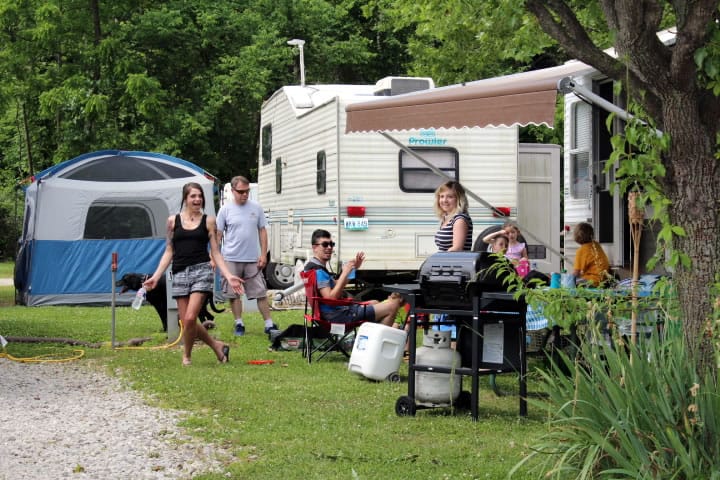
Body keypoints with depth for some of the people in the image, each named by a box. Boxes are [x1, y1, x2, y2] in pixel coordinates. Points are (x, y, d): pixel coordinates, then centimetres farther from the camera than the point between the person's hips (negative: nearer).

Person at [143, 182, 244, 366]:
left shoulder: (208, 221, 7)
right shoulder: (173, 220, 10)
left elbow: (215, 252, 8)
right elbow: (169, 252, 13)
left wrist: (228, 276, -3)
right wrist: (156, 276, 5)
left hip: (202, 270, -2)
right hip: (180, 273, 2)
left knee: (190, 318, -15)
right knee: (185, 322, -2)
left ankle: (186, 356, 8)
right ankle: (216, 345, 19)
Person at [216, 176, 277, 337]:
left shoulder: (256, 207, 4)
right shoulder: (225, 210, -1)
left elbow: (262, 231, 8)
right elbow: (218, 234, 2)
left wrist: (263, 254, 2)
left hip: (253, 259, 1)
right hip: (231, 260, -1)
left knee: (261, 293, 1)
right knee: (234, 294, 6)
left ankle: (269, 324, 7)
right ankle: (239, 324, 17)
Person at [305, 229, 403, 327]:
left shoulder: (319, 267, 14)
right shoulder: (317, 271, -20)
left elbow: (337, 285, 21)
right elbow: (330, 297, -28)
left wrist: (353, 268, 11)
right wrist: (345, 273, -27)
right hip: (339, 316, -12)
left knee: (375, 303, 37)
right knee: (393, 305, -14)